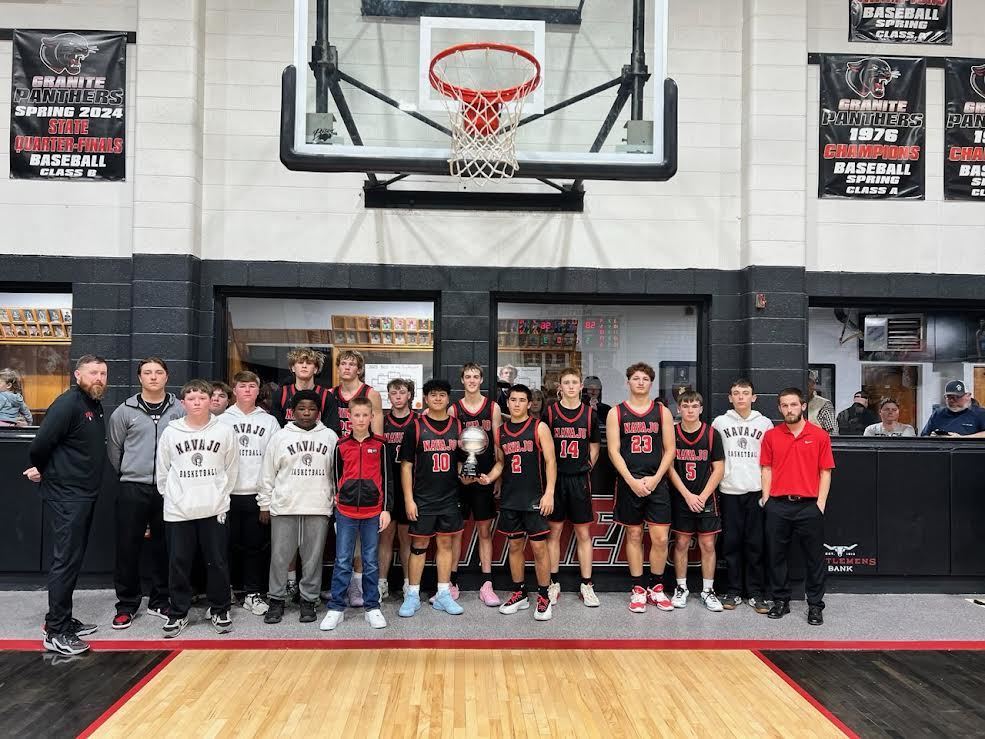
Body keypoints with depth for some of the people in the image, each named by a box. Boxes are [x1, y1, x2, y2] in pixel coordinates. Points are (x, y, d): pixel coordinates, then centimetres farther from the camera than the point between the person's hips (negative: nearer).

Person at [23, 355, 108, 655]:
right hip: (66, 495, -9)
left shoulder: (95, 405, 12)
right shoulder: (68, 403, -16)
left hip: (85, 494, 9)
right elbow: (40, 444, -19)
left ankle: (63, 620, 25)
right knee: (66, 559, -6)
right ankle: (55, 632, 2)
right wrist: (43, 471, -1)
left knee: (73, 559, 15)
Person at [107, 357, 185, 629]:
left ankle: (160, 601, 22)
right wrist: (126, 473, 10)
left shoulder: (179, 410, 2)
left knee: (164, 546, 8)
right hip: (133, 488, 0)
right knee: (128, 547, 3)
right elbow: (114, 448, 10)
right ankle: (127, 604, 16)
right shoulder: (125, 411, 2)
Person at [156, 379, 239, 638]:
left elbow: (231, 470, 6)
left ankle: (219, 610, 21)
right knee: (178, 564, 8)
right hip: (178, 511, 1)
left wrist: (220, 496, 5)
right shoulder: (171, 432, 1)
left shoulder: (225, 430, -1)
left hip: (214, 510, -1)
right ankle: (178, 613, 23)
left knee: (218, 563, 6)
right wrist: (172, 497, 7)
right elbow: (162, 471, 9)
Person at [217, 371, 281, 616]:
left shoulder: (269, 421, 7)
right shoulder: (222, 421, 6)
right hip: (229, 493, 0)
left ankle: (253, 593, 12)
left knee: (257, 545, 3)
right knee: (231, 544, 6)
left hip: (259, 494, 0)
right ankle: (234, 588, 20)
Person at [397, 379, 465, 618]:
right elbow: (406, 465, -4)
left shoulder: (457, 426, 6)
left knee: (445, 544, 9)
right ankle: (413, 596, 15)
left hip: (449, 498, 3)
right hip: (422, 499, -3)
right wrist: (409, 499, -9)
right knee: (419, 545, 4)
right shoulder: (415, 427, -4)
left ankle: (443, 595, 19)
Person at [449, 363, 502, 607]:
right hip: (458, 477, 0)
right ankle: (452, 582, 16)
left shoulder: (493, 408, 4)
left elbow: (498, 445, 4)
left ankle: (486, 585, 12)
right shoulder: (453, 409, 2)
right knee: (455, 530, 5)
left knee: (485, 532, 7)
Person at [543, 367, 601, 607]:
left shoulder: (589, 413, 4)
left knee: (583, 533, 5)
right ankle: (553, 584, 16)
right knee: (554, 531, 5)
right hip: (555, 477, -1)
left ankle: (586, 585, 14)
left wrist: (587, 467, 5)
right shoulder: (550, 412, 0)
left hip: (580, 479, 1)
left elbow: (595, 445, 14)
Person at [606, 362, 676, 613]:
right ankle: (638, 589, 18)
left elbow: (670, 449, 3)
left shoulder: (662, 411, 5)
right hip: (628, 483, 0)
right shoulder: (616, 413, 2)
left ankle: (656, 588, 17)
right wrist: (632, 481, -12)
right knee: (634, 535, 8)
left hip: (656, 483, 1)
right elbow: (614, 451, -3)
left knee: (660, 538, -1)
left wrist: (655, 478, -9)